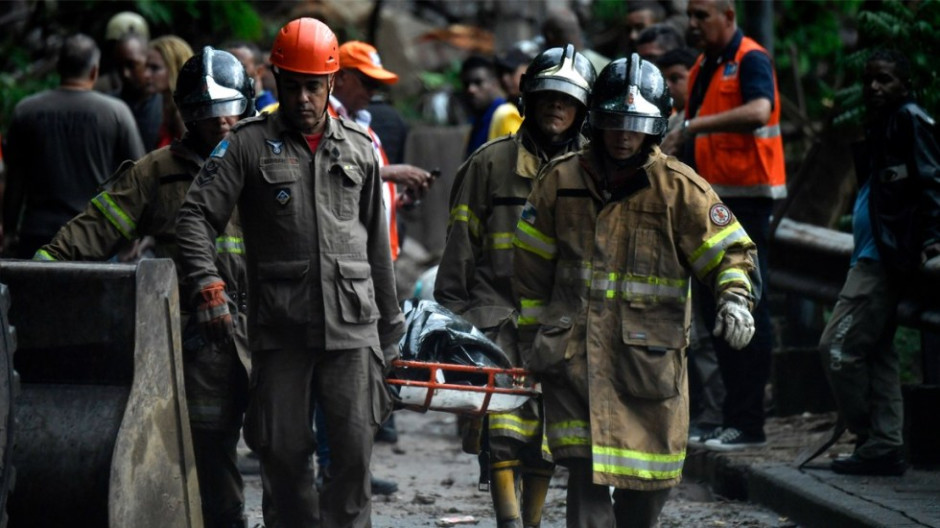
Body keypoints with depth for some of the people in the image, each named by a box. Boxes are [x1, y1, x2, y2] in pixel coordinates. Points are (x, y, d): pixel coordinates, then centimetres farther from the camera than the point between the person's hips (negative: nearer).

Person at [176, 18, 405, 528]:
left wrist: (389, 322, 19)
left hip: (352, 327, 1)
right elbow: (196, 216, -2)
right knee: (284, 453, 2)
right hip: (279, 328, -1)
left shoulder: (358, 148, 13)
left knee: (354, 451, -5)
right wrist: (210, 288, -15)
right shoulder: (249, 144, 3)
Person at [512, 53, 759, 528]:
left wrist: (736, 297, -19)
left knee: (646, 480, 7)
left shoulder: (679, 188, -3)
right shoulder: (561, 181, 5)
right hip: (574, 358, 0)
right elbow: (530, 263, 15)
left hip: (650, 358, 0)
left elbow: (730, 251, 0)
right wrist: (532, 334, 16)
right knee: (585, 475, -9)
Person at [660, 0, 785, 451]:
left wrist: (694, 126, -34)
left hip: (747, 197, -9)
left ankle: (749, 422, -5)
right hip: (711, 197, 9)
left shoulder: (751, 59, -11)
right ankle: (733, 412, 18)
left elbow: (759, 111, -31)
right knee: (713, 307, 11)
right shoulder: (703, 67, 17)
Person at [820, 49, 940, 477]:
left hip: (886, 257, -10)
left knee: (839, 346, -10)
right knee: (877, 353, 9)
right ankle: (883, 446, 11)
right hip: (872, 255, 10)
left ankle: (876, 445, -3)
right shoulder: (879, 128, 20)